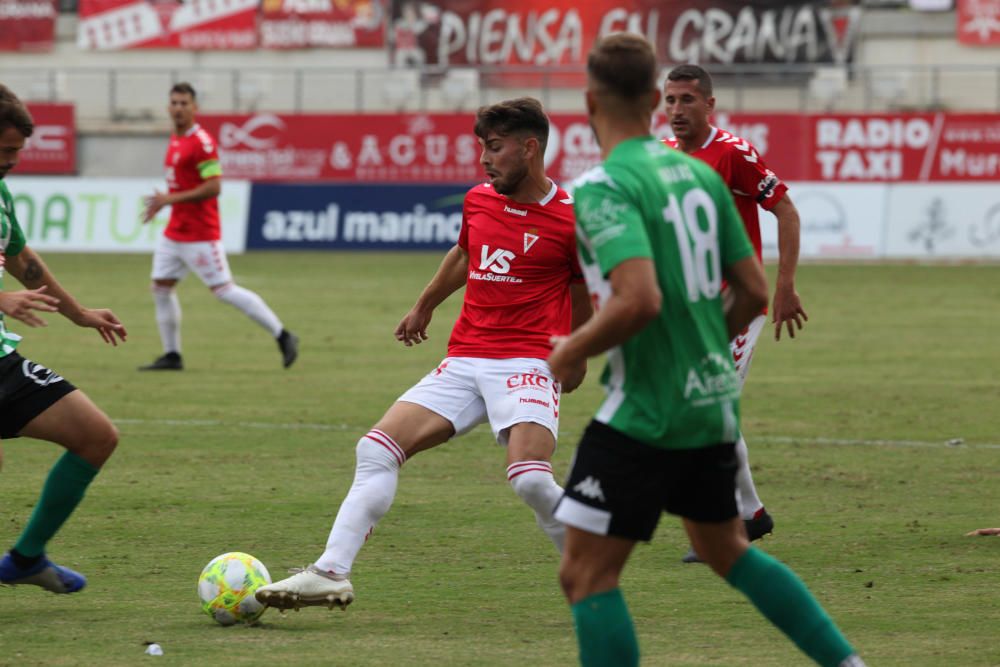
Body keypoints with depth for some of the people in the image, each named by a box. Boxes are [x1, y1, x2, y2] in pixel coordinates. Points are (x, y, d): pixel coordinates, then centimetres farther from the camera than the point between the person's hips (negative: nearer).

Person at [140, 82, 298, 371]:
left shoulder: (202, 142, -16)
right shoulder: (175, 140, 12)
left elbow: (213, 187, -22)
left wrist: (171, 199, -21)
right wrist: (162, 201, 14)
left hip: (200, 236, -9)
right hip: (174, 233, 9)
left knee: (224, 290, -8)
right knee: (161, 288, 7)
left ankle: (283, 336, 0)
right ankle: (172, 355, 14)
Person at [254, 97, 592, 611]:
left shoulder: (569, 218, -7)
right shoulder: (478, 201, 9)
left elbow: (586, 291, 8)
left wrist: (577, 357, 20)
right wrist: (423, 307, 42)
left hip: (526, 365, -6)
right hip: (463, 362, 6)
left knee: (530, 478, -27)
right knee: (377, 449, -8)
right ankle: (332, 573, -10)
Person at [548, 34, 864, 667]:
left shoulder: (602, 187, -16)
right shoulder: (700, 174, 7)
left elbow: (639, 300, -28)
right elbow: (754, 291, 9)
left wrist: (571, 353, -12)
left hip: (645, 413, -8)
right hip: (714, 402, 8)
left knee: (586, 574, -2)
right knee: (727, 550, 26)